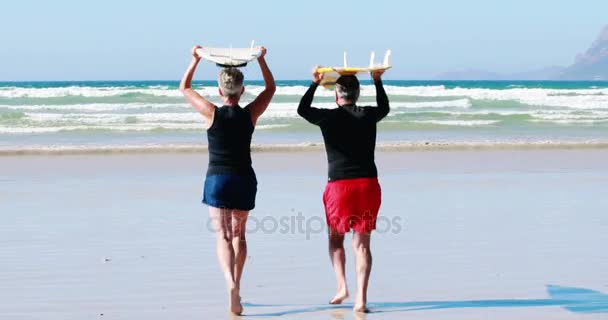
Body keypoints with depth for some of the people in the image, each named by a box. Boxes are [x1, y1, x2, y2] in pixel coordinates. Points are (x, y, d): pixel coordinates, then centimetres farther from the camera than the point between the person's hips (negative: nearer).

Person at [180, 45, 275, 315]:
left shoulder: (211, 113, -7)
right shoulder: (250, 115, -3)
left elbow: (184, 88, 7)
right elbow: (270, 88, 15)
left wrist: (196, 59, 12)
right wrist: (261, 59, 18)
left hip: (217, 180, -2)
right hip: (245, 180, 2)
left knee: (223, 236, -6)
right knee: (239, 234, 18)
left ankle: (231, 284, -28)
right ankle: (235, 287, 23)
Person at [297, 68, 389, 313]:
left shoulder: (329, 117, -4)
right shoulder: (368, 116, 4)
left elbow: (302, 110, 17)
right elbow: (384, 107, 29)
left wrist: (315, 83, 23)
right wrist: (377, 81, 35)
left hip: (339, 185, -2)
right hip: (368, 184, 2)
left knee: (336, 238, 19)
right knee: (362, 243, 3)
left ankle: (342, 286, 6)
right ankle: (361, 297, -4)